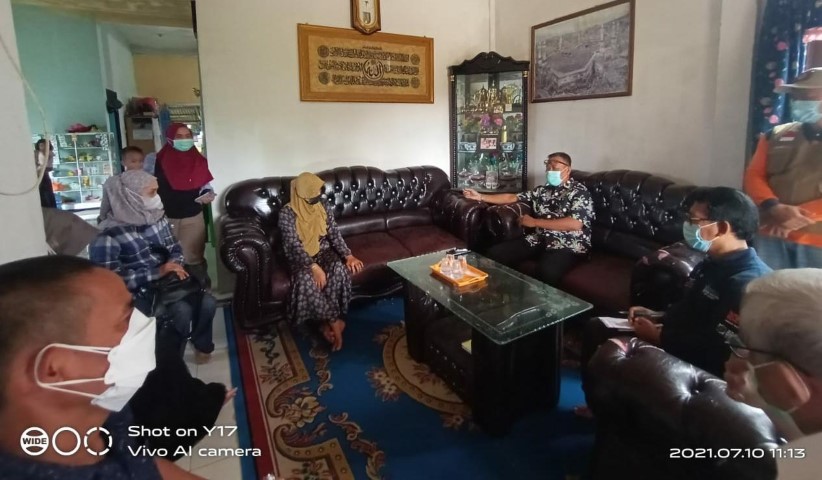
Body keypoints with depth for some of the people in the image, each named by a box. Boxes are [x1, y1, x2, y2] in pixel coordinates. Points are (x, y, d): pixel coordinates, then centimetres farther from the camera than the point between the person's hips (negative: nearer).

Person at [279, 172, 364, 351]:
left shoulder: (324, 209, 1)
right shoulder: (287, 213, -13)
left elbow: (335, 235, -2)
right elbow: (294, 245, -21)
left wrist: (348, 255, -19)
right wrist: (313, 266, -33)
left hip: (323, 252, 3)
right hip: (300, 257, -3)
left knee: (339, 268, -30)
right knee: (305, 279, -36)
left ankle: (326, 321, -20)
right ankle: (334, 321, -24)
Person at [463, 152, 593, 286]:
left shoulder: (579, 192, -5)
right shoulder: (543, 190, 16)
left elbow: (575, 224, -19)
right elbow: (512, 197, 17)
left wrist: (534, 222, -14)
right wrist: (480, 196, 9)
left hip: (569, 245, -6)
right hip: (540, 240, 6)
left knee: (547, 271, -40)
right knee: (495, 253, -11)